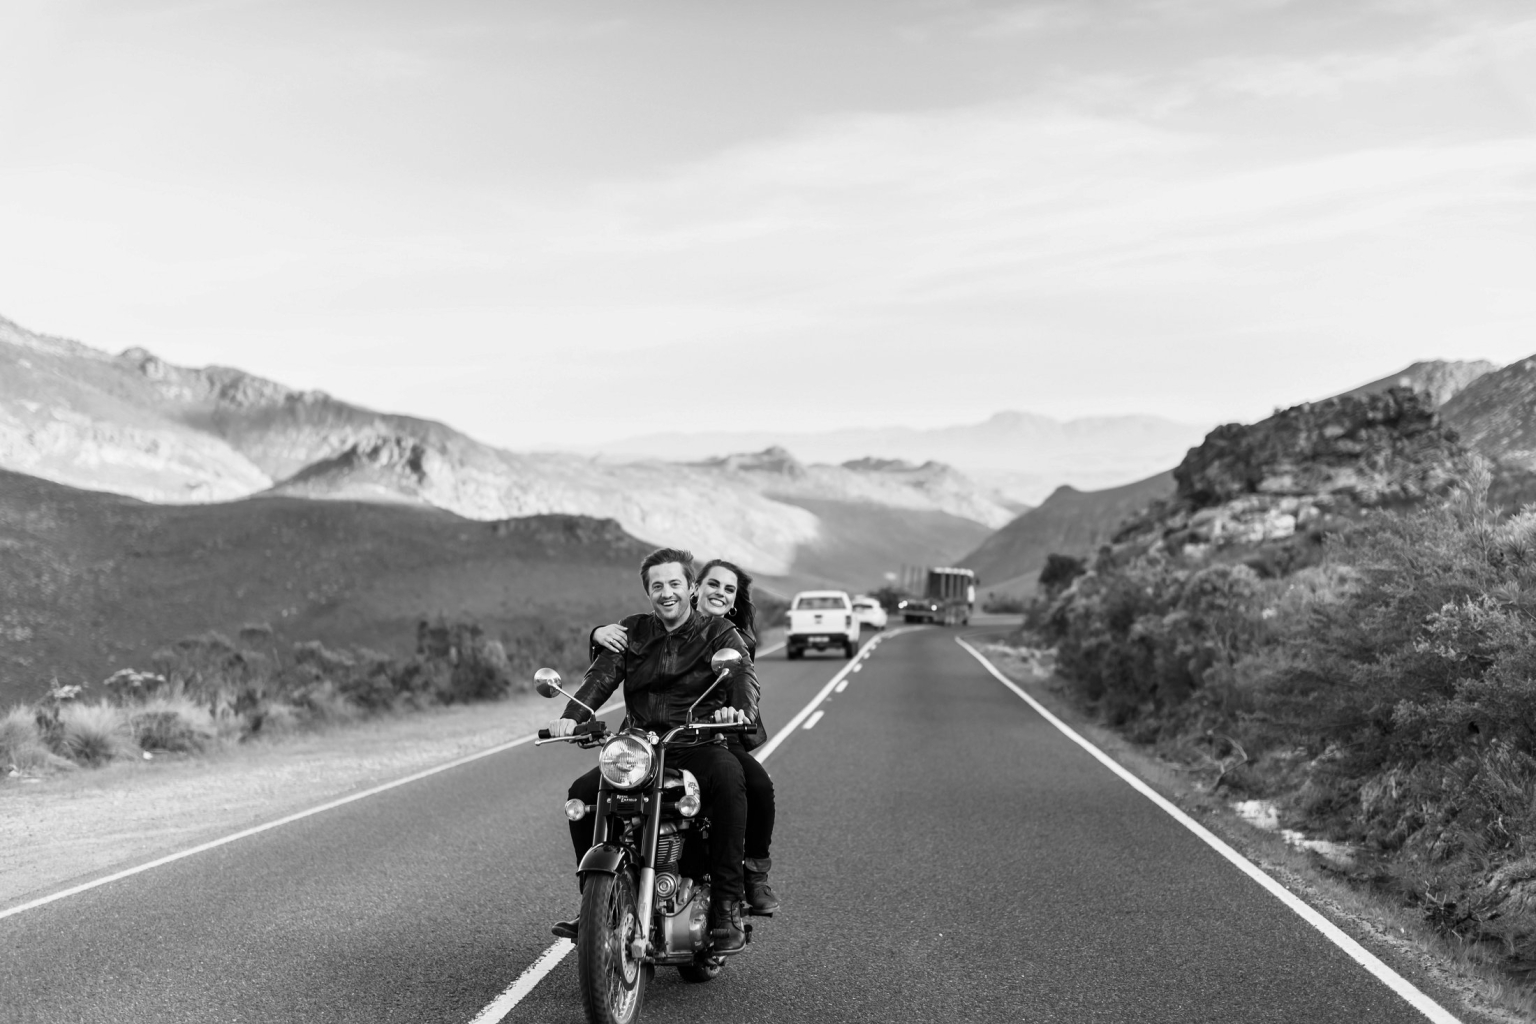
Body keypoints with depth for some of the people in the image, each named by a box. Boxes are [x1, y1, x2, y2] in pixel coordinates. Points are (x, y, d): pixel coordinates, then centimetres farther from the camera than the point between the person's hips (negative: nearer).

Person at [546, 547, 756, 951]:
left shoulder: (718, 632, 5)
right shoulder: (632, 632, 14)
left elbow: (743, 673, -13)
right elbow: (600, 676, 0)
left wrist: (740, 709, -37)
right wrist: (572, 716, -20)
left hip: (699, 747, -4)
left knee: (729, 779, -36)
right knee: (582, 793, -15)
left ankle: (728, 906, -32)